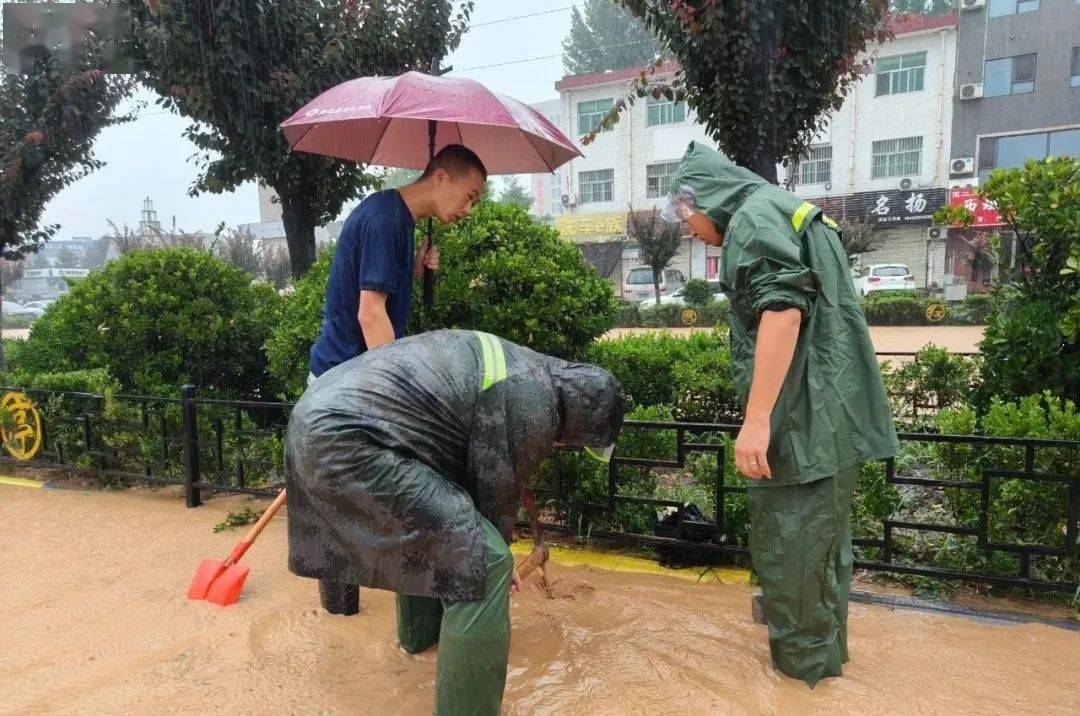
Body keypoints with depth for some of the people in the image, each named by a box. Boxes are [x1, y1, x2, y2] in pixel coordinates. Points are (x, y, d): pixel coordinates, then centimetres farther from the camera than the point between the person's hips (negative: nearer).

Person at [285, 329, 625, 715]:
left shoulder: (514, 362, 20)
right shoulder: (533, 406, -10)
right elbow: (496, 497, 1)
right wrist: (494, 562, 21)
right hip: (346, 441, -11)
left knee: (427, 516, 31)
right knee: (482, 559, -9)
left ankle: (420, 631, 49)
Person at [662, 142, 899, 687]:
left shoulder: (756, 215, -8)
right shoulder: (794, 212, 23)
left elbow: (783, 309, -22)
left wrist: (757, 418, -24)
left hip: (802, 418, -10)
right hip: (832, 417, 11)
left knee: (788, 554, 1)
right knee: (823, 545, 19)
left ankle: (801, 668, 16)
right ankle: (824, 655, 34)